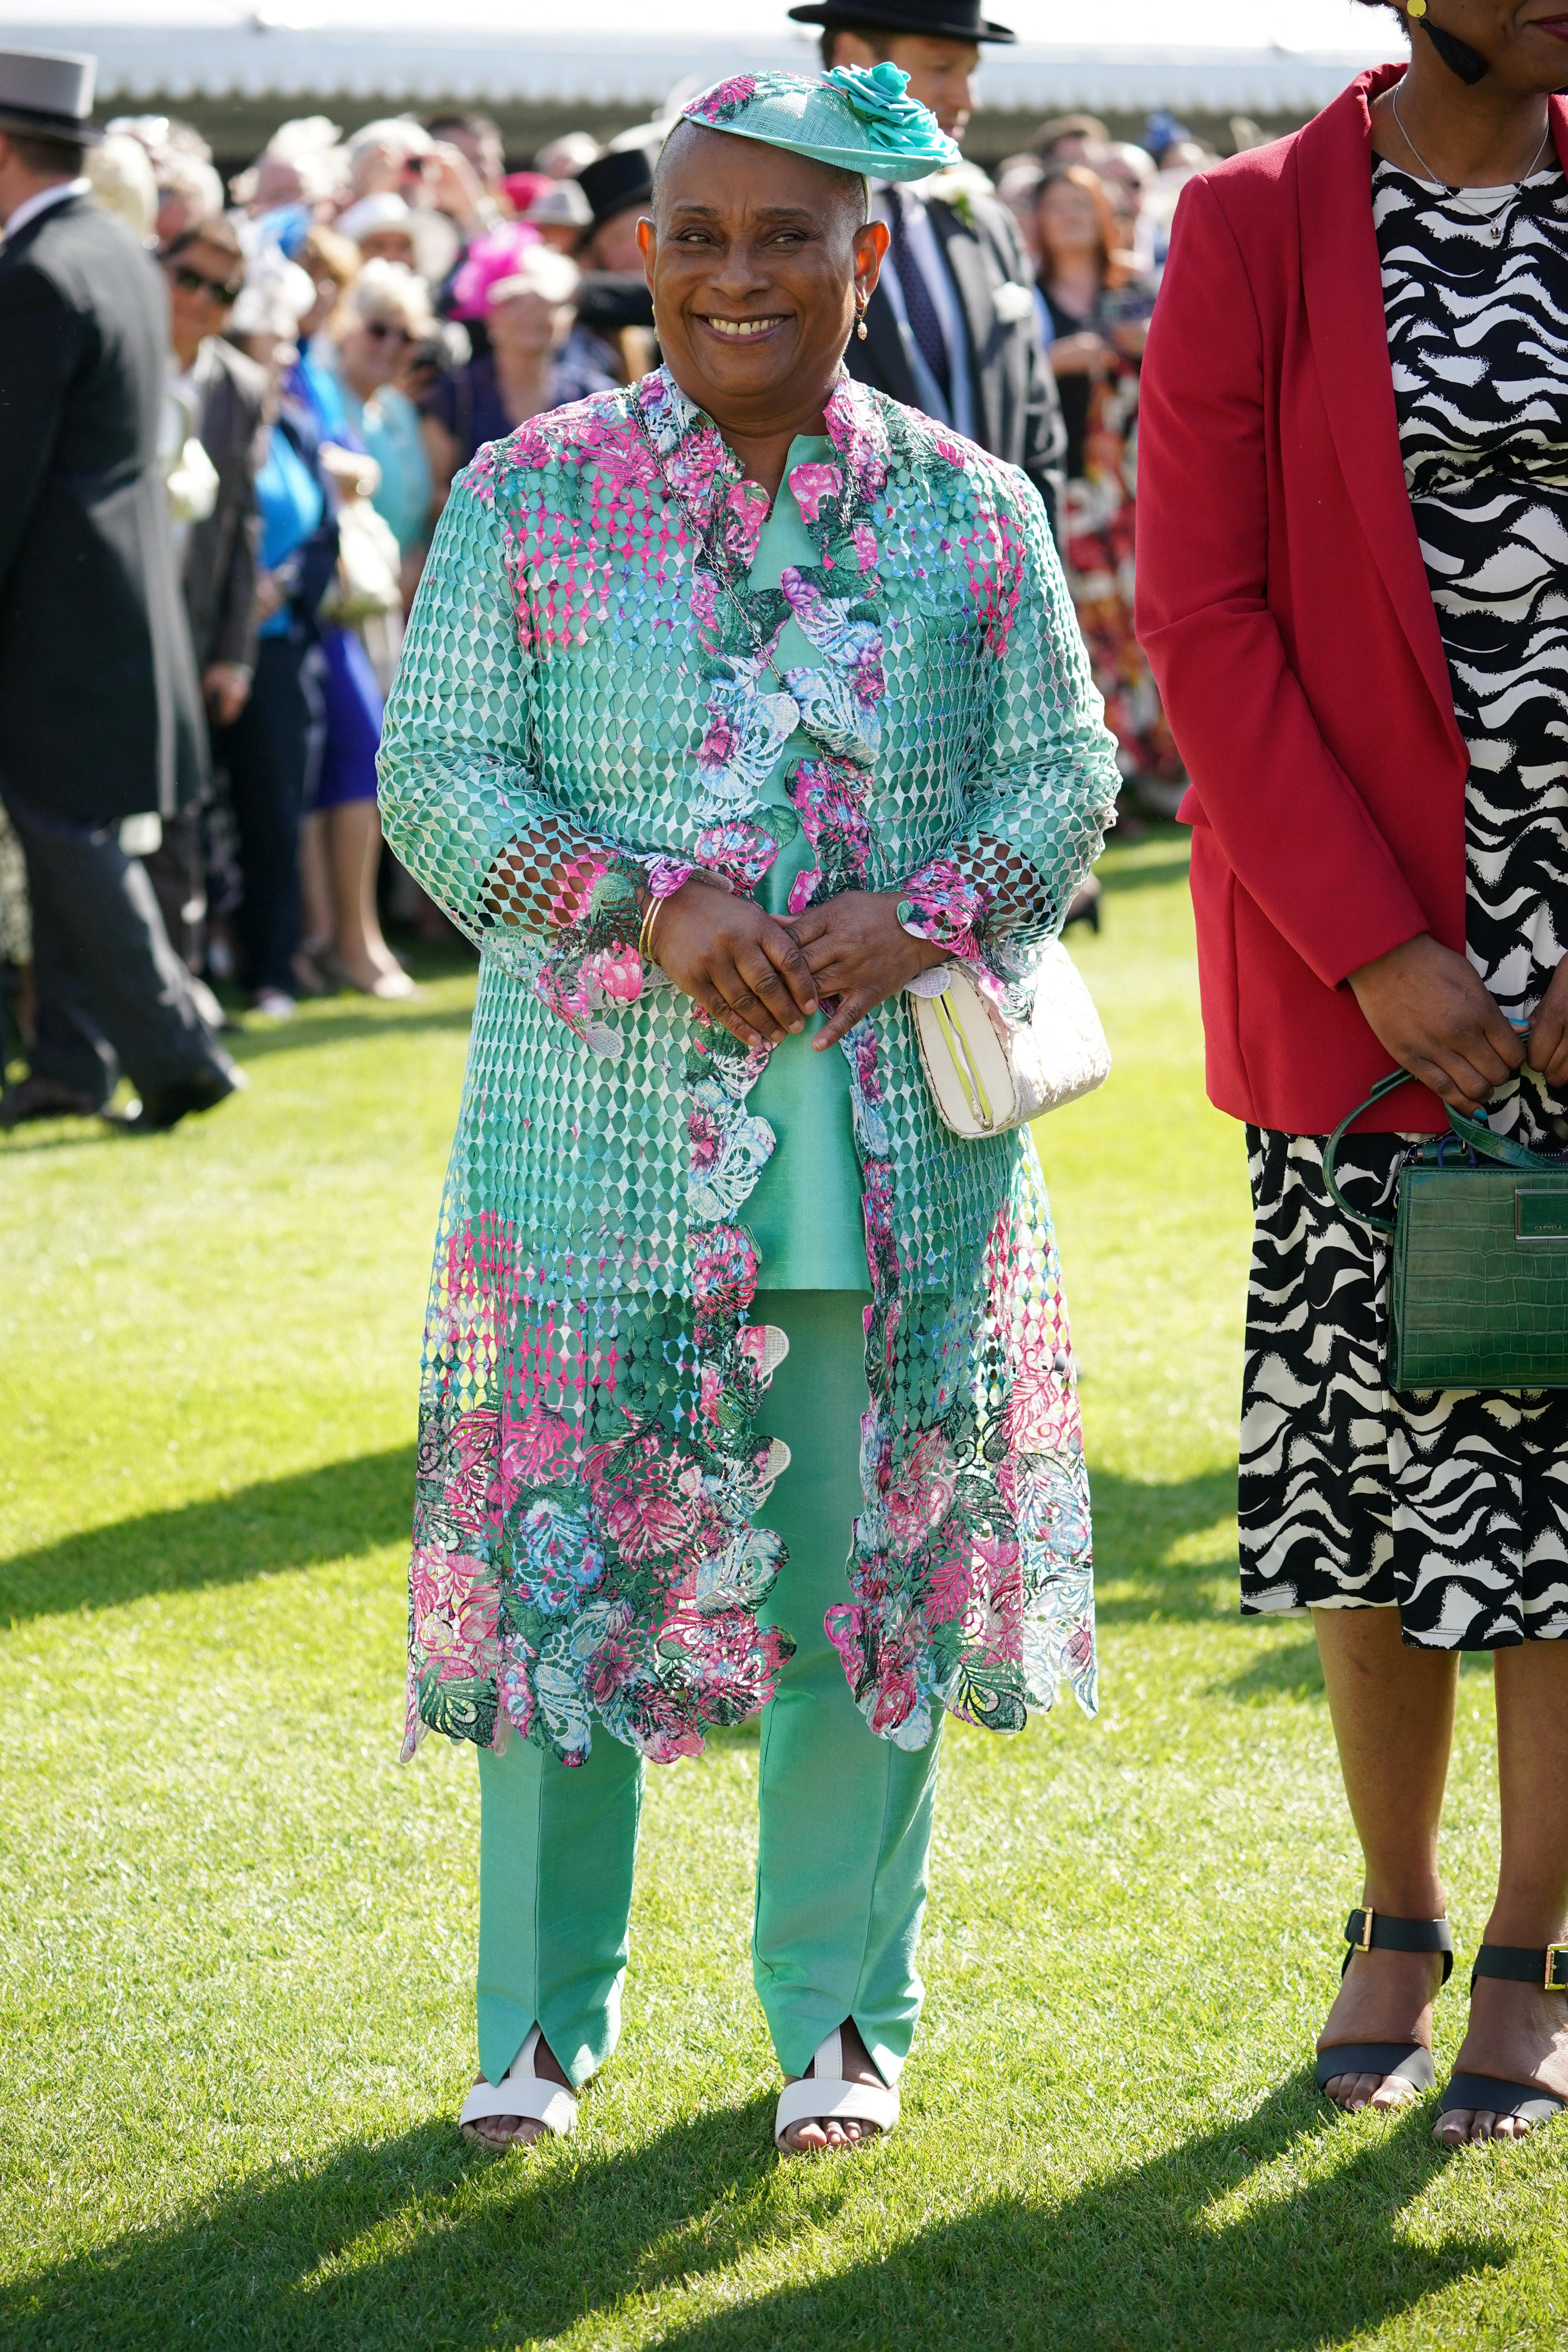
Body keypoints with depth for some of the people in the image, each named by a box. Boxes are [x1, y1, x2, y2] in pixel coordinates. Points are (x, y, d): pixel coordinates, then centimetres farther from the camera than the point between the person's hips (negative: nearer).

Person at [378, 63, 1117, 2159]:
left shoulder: (974, 514, 7)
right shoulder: (527, 501, 3)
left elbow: (1065, 776, 4)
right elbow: (440, 775, -3)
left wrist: (916, 915, -14)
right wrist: (653, 907, -16)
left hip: (902, 1146, 1)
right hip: (602, 1136, -1)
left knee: (868, 1566, 7)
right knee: (571, 1557, 1)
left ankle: (839, 2009, 21)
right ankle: (542, 2019, 15)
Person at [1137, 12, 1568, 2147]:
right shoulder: (1259, 233, -3)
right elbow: (1205, 623, -6)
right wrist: (1377, 947, -12)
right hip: (1362, 951, -1)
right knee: (1380, 1432, 6)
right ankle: (1396, 1919, 23)